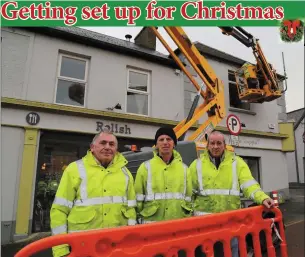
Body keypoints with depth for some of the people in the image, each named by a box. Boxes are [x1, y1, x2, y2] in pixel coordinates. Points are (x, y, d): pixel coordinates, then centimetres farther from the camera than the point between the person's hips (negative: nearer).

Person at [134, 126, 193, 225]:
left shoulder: (184, 168, 7)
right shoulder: (146, 167, -2)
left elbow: (188, 198, 12)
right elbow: (138, 199, 0)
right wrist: (140, 218, -2)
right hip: (151, 222, -2)